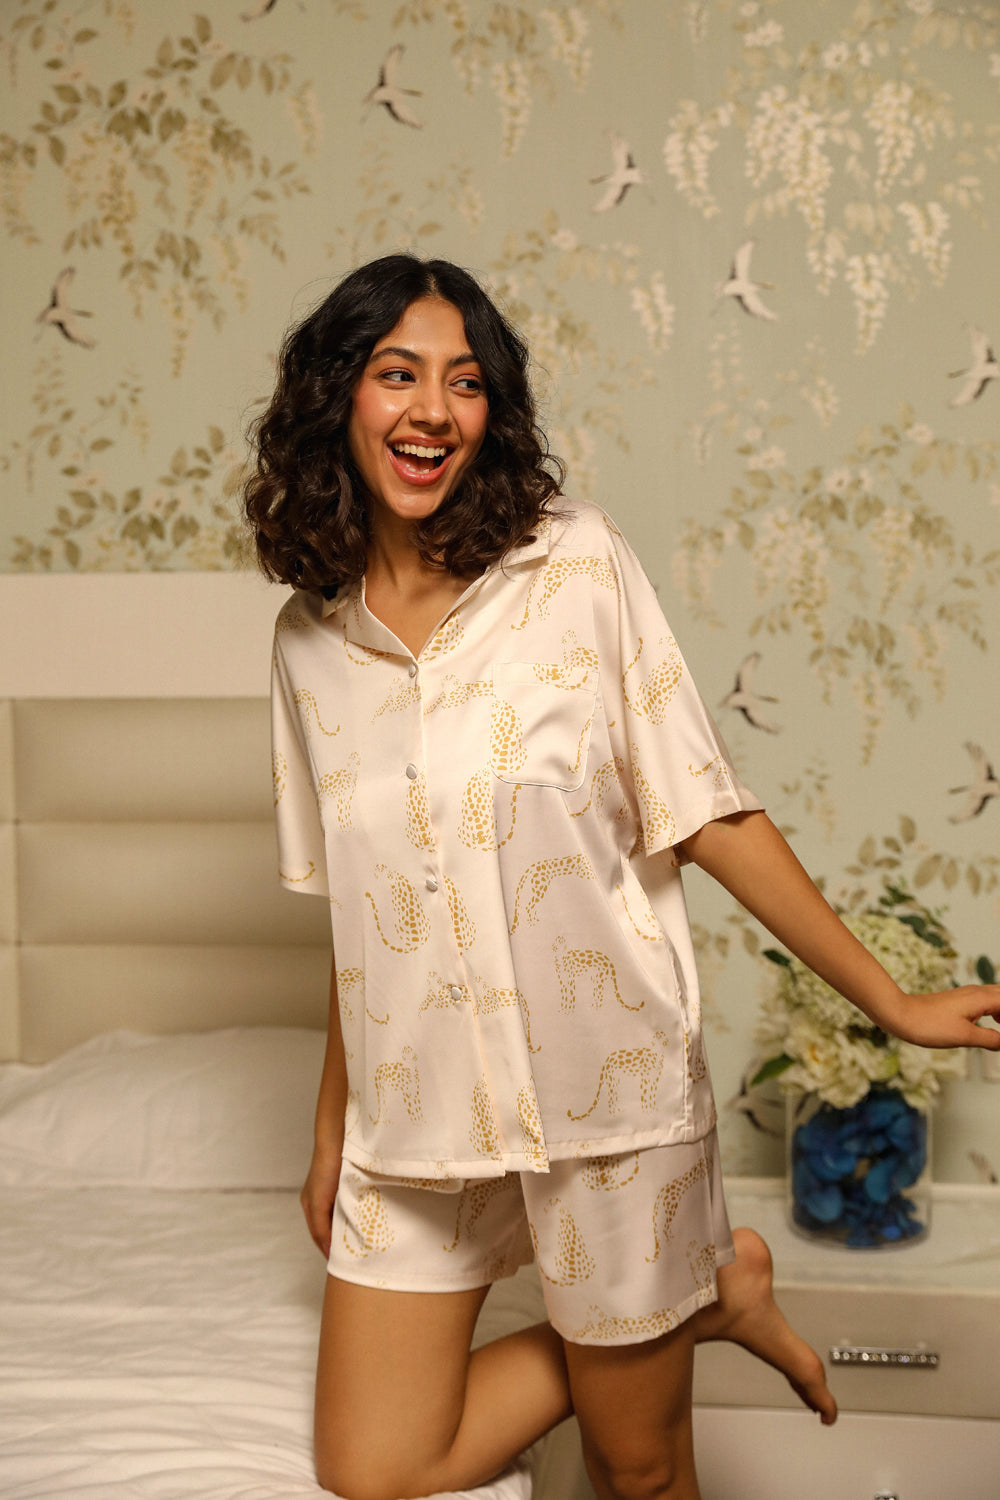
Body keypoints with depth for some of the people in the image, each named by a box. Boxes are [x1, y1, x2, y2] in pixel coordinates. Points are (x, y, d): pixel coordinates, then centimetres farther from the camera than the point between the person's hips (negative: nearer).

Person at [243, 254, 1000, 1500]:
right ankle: (704, 1295, 20)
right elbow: (356, 908, 11)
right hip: (414, 1105, 4)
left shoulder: (572, 560, -8)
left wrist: (892, 1003, -6)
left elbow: (705, 814, -6)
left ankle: (695, 1296, 42)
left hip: (603, 1082, -3)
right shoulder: (309, 637, 3)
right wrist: (331, 1132, 14)